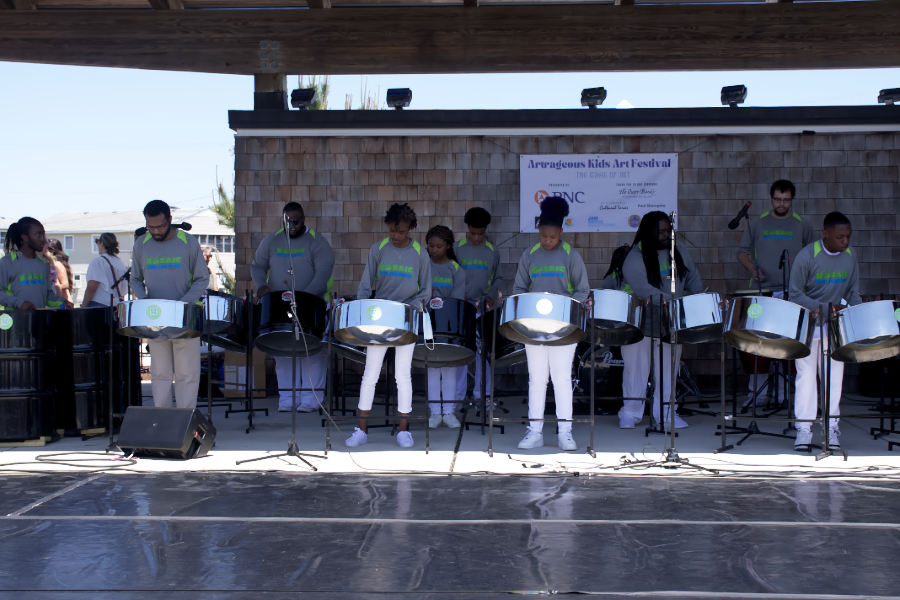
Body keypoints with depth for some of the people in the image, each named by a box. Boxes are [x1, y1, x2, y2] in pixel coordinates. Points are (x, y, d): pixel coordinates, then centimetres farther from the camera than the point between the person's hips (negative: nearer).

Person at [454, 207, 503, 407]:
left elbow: (497, 278, 12)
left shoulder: (492, 252, 5)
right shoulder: (457, 249, 0)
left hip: (483, 309, 1)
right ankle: (458, 395, 8)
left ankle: (481, 394, 13)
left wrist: (492, 296, -4)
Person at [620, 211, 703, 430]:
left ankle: (664, 413, 17)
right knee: (636, 368, -1)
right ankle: (630, 412, 8)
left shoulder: (679, 252, 8)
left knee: (668, 369, 8)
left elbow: (693, 278, 13)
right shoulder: (635, 258, -13)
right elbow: (642, 289, -24)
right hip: (641, 322, -5)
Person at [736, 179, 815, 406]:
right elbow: (743, 251, 13)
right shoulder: (757, 224, 9)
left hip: (791, 294, -1)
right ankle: (757, 392, 7)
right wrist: (752, 268, -6)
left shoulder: (802, 225, 8)